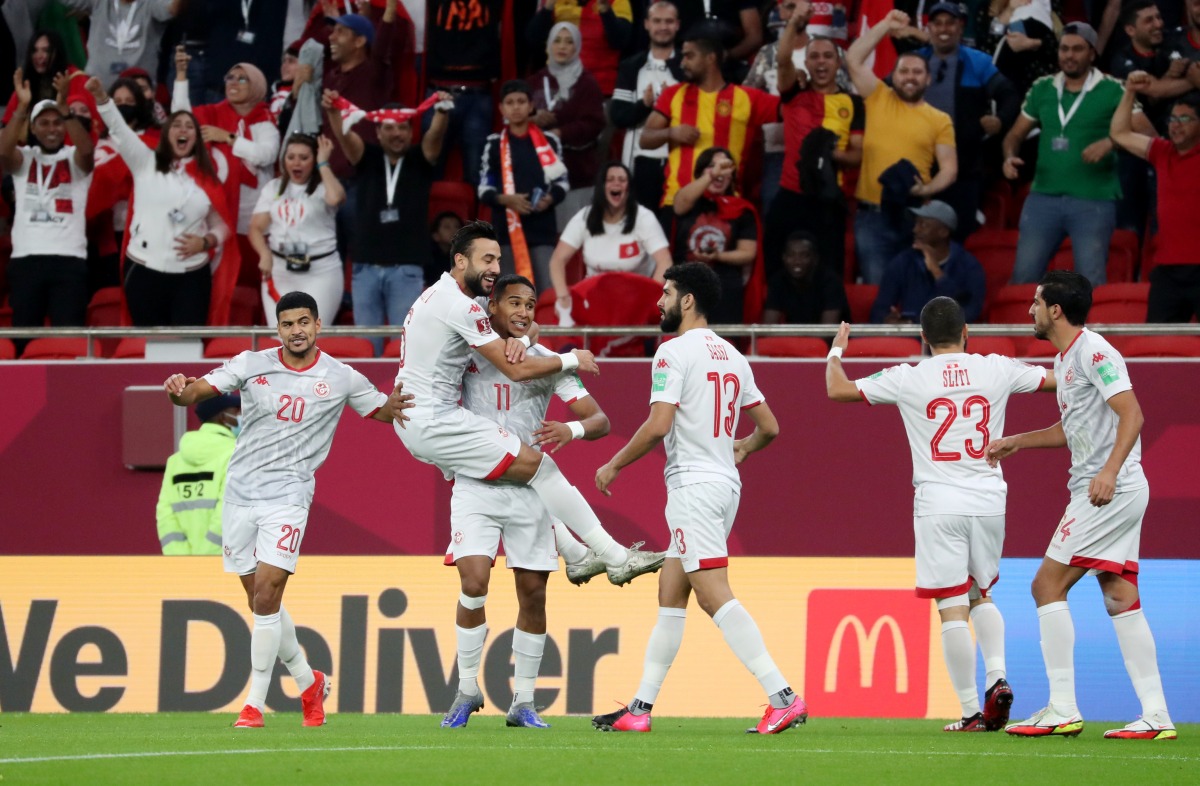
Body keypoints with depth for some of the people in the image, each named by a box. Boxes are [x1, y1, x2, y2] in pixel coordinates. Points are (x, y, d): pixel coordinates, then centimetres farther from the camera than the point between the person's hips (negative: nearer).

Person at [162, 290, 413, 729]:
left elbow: (381, 410, 12)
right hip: (240, 493, 3)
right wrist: (179, 391, -29)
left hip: (288, 498, -3)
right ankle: (308, 683, 30)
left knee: (266, 594, -14)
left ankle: (255, 703, -8)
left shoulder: (340, 379, 0)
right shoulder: (252, 366, 1)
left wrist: (394, 405, -13)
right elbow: (196, 392, -5)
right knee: (261, 601, 9)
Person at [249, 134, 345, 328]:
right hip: (279, 269, 4)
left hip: (320, 270, -4)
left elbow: (335, 198, -25)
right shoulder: (273, 188, 11)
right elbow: (256, 228, 7)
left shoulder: (323, 187, 0)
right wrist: (265, 254, -13)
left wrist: (323, 163, -12)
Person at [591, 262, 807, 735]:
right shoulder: (732, 356, 15)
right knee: (670, 594, 13)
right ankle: (640, 709, 16)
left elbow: (658, 426, -18)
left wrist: (614, 466, -5)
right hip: (726, 482, 9)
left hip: (693, 483, -9)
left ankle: (784, 697, -23)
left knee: (713, 594, -14)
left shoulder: (674, 352, -10)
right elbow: (769, 428, 18)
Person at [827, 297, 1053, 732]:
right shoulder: (996, 370, 2)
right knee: (981, 595, 21)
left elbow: (838, 389, 3)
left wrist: (836, 352, 23)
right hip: (989, 501, 3)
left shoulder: (909, 378, -3)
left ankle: (971, 711, -4)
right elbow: (1056, 379, 14)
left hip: (938, 504, -3)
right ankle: (997, 675, -1)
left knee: (952, 608, -1)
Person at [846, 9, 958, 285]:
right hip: (872, 215, 0)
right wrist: (886, 26, 3)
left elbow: (949, 169, 4)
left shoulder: (940, 120, 7)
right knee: (876, 287, -1)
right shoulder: (878, 99, 9)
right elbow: (853, 59, 3)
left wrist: (926, 190, -16)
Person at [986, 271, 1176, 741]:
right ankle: (1155, 716, 3)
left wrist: (1109, 471, -33)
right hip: (1118, 494, 10)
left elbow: (1131, 415, -22)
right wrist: (1016, 442, 32)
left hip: (1112, 490, -10)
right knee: (1120, 600, 6)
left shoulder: (1093, 352, -12)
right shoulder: (1065, 359, 18)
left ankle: (1062, 710, -10)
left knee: (1047, 586, -9)